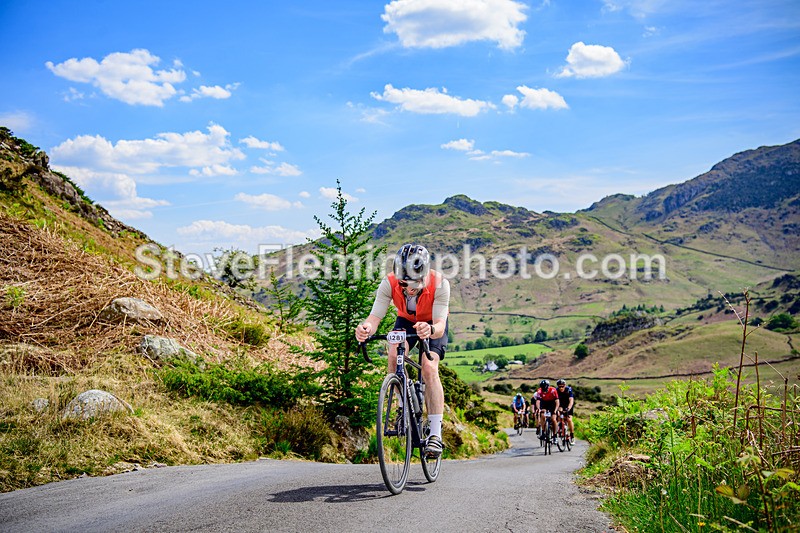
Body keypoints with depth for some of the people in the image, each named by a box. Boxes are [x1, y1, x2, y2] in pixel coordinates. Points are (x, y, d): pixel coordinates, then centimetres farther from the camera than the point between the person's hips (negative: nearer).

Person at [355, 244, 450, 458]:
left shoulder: (439, 284, -36)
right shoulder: (389, 283, -31)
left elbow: (440, 325, -41)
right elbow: (375, 316, -37)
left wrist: (431, 330, -64)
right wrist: (366, 327, -60)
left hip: (433, 324, -2)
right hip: (405, 321, 2)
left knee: (429, 369, -23)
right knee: (393, 356, -26)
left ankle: (436, 434, -19)